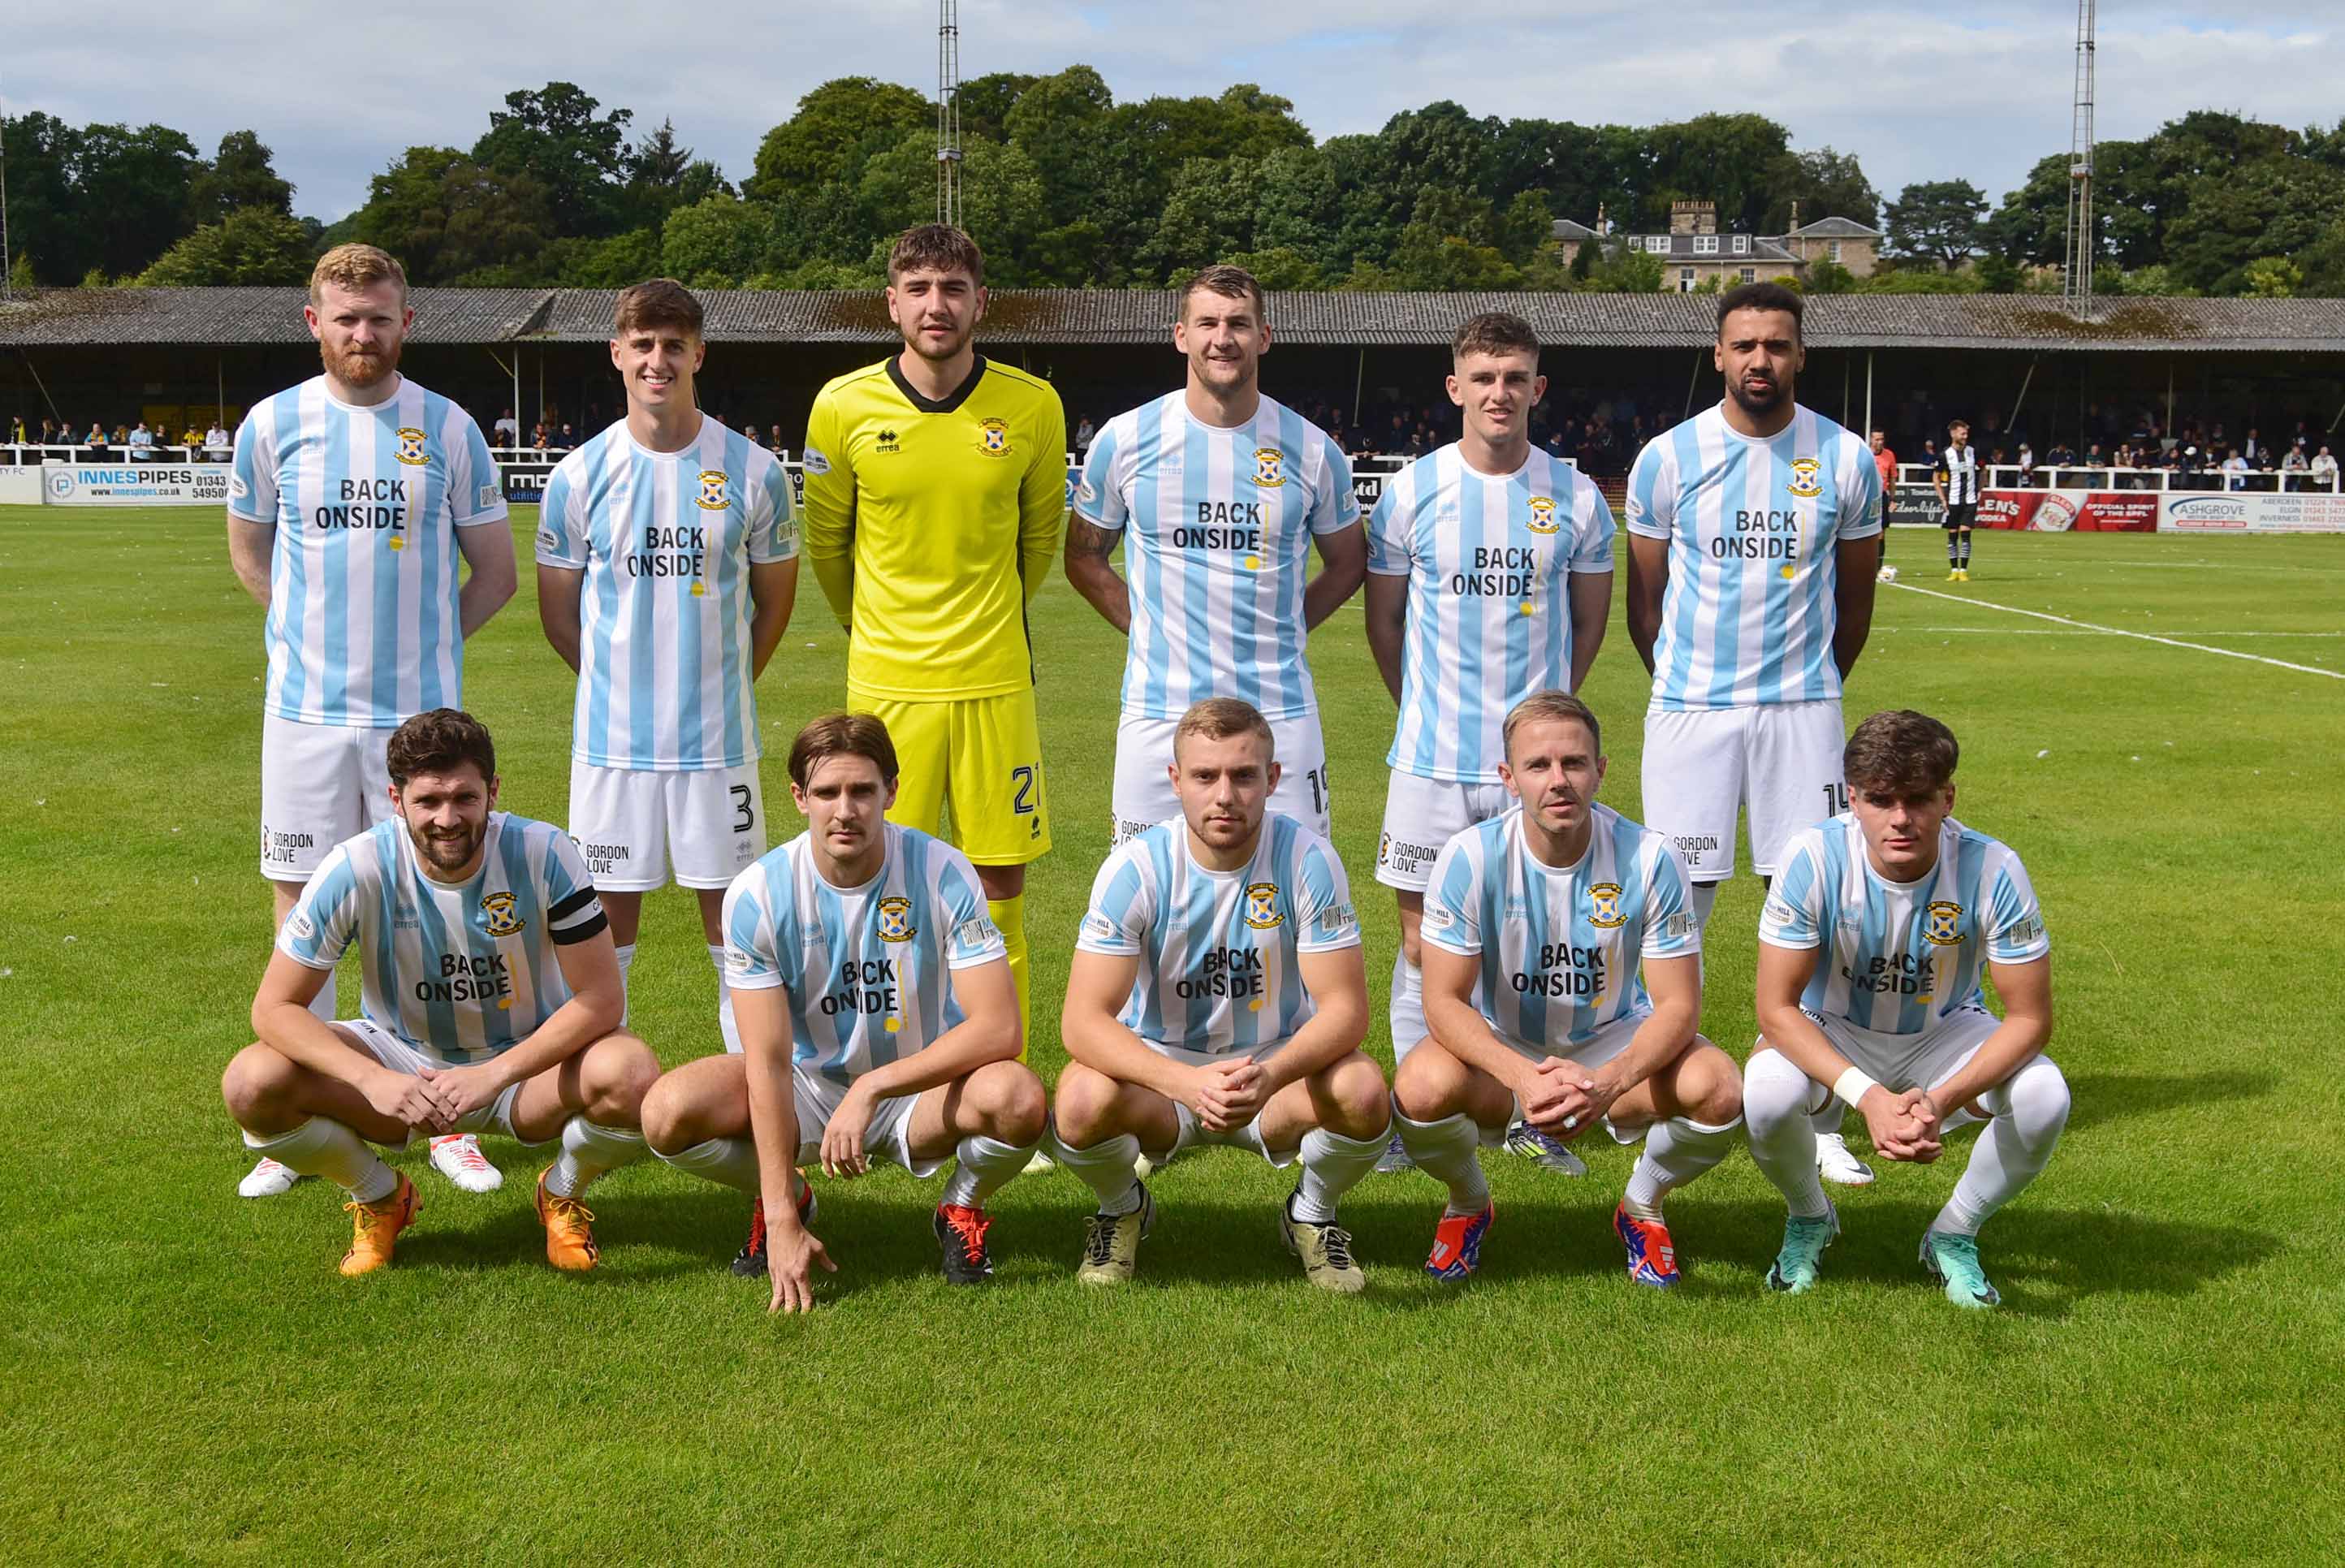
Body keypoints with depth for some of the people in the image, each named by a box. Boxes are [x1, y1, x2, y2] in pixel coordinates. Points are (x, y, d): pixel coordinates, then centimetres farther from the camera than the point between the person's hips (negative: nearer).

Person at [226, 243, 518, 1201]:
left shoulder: (448, 430, 2)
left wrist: (422, 640, 5)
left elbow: (495, 570, 9)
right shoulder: (274, 425, 3)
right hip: (306, 708, 1)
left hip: (420, 710, -1)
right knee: (303, 906, 4)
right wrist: (323, 630, 9)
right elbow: (247, 550, 17)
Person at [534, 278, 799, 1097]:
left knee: (729, 902, 5)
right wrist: (621, 684, 10)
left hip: (718, 737, 0)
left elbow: (775, 594, 10)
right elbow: (557, 609, 9)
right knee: (611, 904, 6)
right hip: (611, 738, 0)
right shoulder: (580, 476, -1)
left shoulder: (753, 470, -2)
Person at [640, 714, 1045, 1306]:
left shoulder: (943, 875, -19)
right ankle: (786, 1201, 8)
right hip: (808, 1086, 1)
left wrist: (873, 1088, -31)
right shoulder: (757, 895, -17)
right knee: (668, 1112, -26)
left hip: (923, 1087, -1)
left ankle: (964, 1207, 2)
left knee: (1018, 1099, -34)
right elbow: (768, 1061, -18)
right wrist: (782, 1223, -23)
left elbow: (999, 1028, -23)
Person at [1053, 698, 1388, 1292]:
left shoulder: (1307, 860, -15)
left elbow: (1345, 1008, -17)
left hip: (1278, 1070, 0)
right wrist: (1187, 1083, -40)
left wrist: (1271, 1075, -38)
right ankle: (1122, 1209, 5)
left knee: (1363, 1091, -31)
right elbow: (1083, 1021, -22)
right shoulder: (1136, 868, -17)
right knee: (1083, 1098, -33)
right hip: (1161, 1070, 0)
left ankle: (1312, 1214, 4)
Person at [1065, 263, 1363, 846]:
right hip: (1157, 713, 0)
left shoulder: (1311, 450, 1)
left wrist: (1279, 632, 5)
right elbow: (1085, 558, 14)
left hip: (1280, 713, 0)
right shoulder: (1126, 440, 1)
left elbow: (1347, 561, 16)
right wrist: (1149, 629, 4)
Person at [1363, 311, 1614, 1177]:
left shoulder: (1575, 496, 2)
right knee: (1424, 934, 4)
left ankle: (1529, 1112, 15)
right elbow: (1383, 616, 10)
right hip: (1433, 755, 0)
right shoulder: (1413, 489, 0)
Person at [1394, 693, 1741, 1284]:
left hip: (1613, 1044, 1)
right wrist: (1523, 1077, -37)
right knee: (1422, 1088, -33)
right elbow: (1444, 1000, -19)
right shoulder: (1471, 858, -20)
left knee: (1717, 1089, -28)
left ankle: (1642, 1207, 7)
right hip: (1501, 1049, -1)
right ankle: (1468, 1205, 4)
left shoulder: (1650, 859, -18)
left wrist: (1608, 1082, -36)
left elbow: (1677, 1004, -16)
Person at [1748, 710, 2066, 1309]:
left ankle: (1953, 1235, 3)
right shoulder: (1814, 860, -27)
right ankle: (1810, 1218, 4)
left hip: (1944, 1036, 1)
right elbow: (1776, 1009, -24)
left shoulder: (1993, 872, -25)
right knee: (1768, 1093, -33)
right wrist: (1867, 1096, -38)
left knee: (2044, 1096, -28)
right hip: (1832, 1033, -1)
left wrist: (1941, 1101, -34)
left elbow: (2029, 1018, -19)